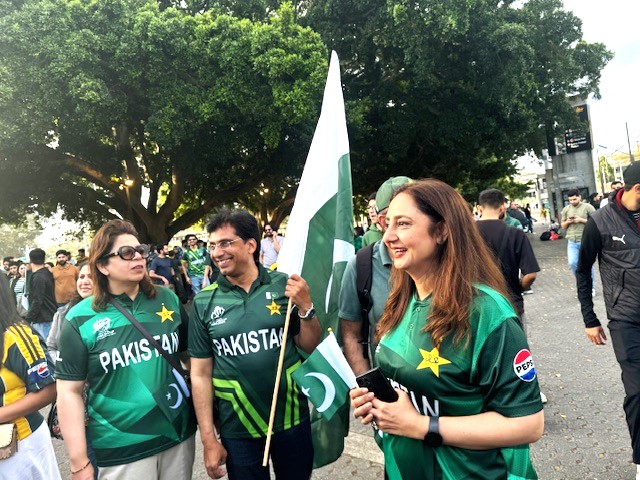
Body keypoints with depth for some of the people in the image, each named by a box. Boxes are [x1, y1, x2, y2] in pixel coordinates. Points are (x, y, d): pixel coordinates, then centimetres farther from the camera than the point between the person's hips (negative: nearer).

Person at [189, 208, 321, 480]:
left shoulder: (283, 285, -7)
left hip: (292, 419, 1)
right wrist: (208, 440, -2)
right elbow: (200, 373, -2)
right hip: (236, 430, 0)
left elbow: (310, 347, -1)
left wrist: (306, 307, -18)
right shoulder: (205, 302, -6)